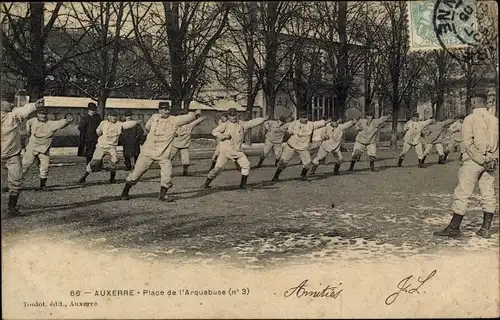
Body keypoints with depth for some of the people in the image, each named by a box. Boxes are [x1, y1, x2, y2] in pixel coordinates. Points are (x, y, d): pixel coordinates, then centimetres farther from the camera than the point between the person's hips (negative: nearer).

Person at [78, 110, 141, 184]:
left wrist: (136, 122, -29)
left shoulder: (119, 124, 0)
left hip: (111, 147, 0)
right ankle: (84, 177, 10)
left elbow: (128, 124, -14)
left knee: (114, 161, -20)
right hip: (101, 145, 0)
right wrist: (98, 132, -2)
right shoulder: (103, 123, 5)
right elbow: (98, 129, 21)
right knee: (94, 162, -5)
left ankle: (112, 178, 1)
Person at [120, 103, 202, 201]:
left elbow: (186, 118, -21)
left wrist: (195, 114, -36)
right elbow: (147, 127, 19)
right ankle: (125, 192, 20)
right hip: (148, 151, 0)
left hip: (164, 154, 0)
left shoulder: (174, 120, -6)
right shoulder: (154, 117, -1)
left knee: (167, 176, -7)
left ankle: (162, 195, 14)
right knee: (136, 172, 5)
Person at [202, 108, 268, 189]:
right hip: (225, 150, -3)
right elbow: (214, 132, -5)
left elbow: (252, 122, -3)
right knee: (218, 167, -3)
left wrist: (263, 119, -13)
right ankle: (206, 183, 10)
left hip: (237, 151, 3)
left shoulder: (241, 124, 3)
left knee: (246, 164, -5)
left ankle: (243, 184, 6)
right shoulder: (225, 125, -3)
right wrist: (223, 136, -19)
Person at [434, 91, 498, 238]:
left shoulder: (470, 119, -7)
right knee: (488, 194, 8)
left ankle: (454, 227, 1)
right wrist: (492, 160, 1)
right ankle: (485, 229, 11)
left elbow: (468, 143, -15)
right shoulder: (494, 120, 7)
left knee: (462, 194, -1)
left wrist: (481, 160, -13)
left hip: (472, 160, -5)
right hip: (490, 162, 5)